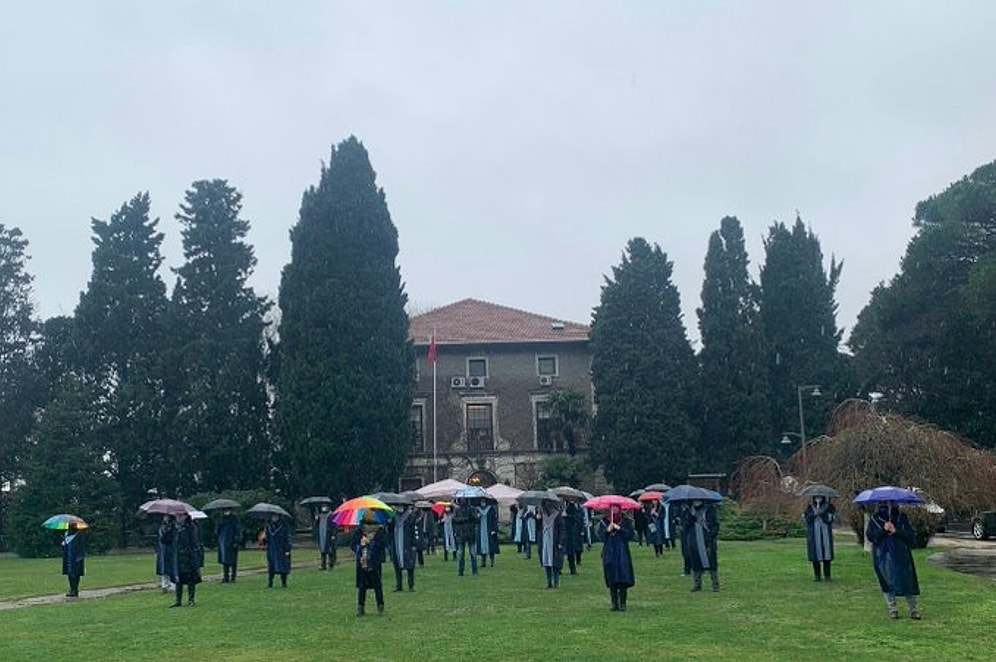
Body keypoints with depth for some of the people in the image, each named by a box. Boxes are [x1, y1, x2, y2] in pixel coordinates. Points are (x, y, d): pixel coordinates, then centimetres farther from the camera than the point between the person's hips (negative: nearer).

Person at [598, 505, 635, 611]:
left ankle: (622, 603, 0)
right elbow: (600, 536, 3)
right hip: (609, 553, 1)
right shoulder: (604, 521, 9)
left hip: (622, 554, -1)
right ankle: (614, 604, 9)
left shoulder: (626, 521, 5)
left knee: (623, 579, -7)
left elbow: (631, 534, -5)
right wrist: (607, 530, -14)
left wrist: (620, 529, -15)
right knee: (611, 581, 2)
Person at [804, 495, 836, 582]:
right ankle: (817, 575, 7)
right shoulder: (810, 507, 8)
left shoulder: (828, 506, 6)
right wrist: (814, 514, -15)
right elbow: (807, 518, -2)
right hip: (814, 534, 0)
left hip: (825, 533, 0)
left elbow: (831, 518, -7)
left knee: (827, 552, -2)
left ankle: (827, 575, 6)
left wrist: (821, 513, -17)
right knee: (815, 553, -1)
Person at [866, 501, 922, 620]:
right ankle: (892, 610, 10)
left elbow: (912, 534, 0)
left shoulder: (902, 518, 8)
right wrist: (883, 530, -15)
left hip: (901, 554, 0)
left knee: (908, 581, -4)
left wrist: (897, 531, -14)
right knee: (887, 582, 0)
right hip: (882, 555, 0)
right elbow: (869, 535, -2)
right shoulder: (875, 519, 7)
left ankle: (913, 609, 5)